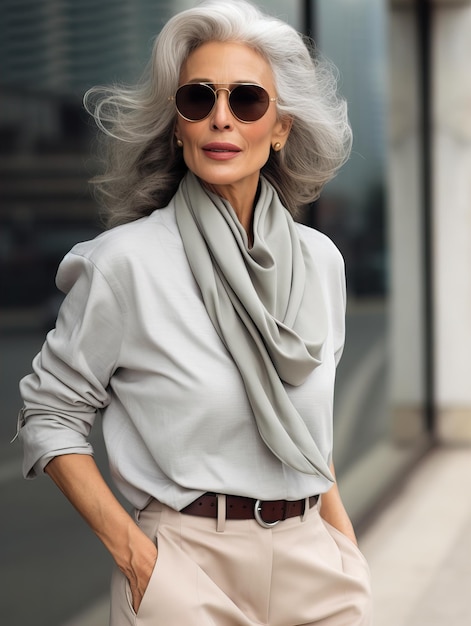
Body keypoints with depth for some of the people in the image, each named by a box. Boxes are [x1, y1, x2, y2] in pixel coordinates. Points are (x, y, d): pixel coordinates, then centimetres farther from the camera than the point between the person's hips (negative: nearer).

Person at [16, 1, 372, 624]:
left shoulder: (319, 261, 4)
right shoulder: (127, 261, -11)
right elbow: (49, 412, -5)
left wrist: (344, 539, 8)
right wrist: (132, 552, -12)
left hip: (311, 560, 5)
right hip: (189, 568, -4)